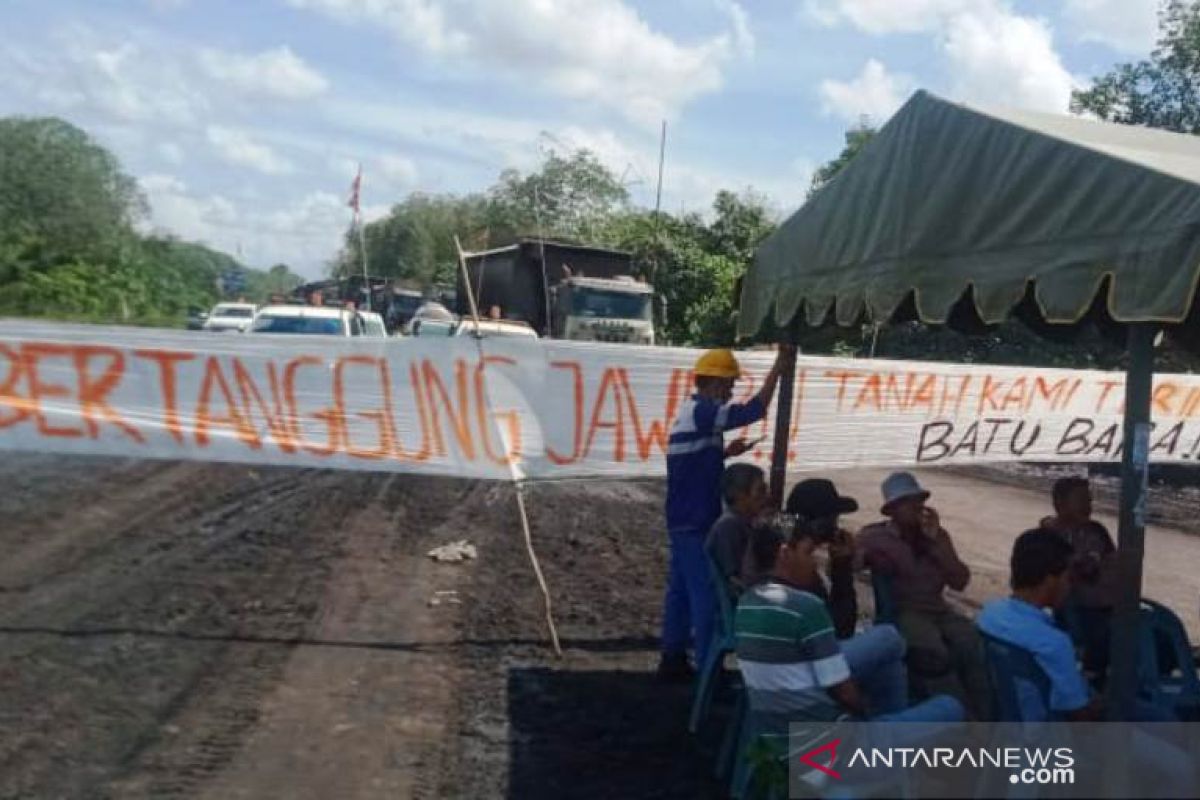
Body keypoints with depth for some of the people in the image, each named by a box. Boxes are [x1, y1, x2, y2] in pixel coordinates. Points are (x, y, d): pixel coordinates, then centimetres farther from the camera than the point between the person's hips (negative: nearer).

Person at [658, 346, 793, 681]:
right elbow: (755, 409, -26)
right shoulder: (702, 413, -17)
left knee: (681, 590, 14)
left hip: (684, 520, 10)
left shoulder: (692, 414, 14)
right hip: (696, 523, -10)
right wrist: (781, 362, -22)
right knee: (706, 595, -3)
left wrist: (724, 453, 12)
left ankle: (673, 659, 22)